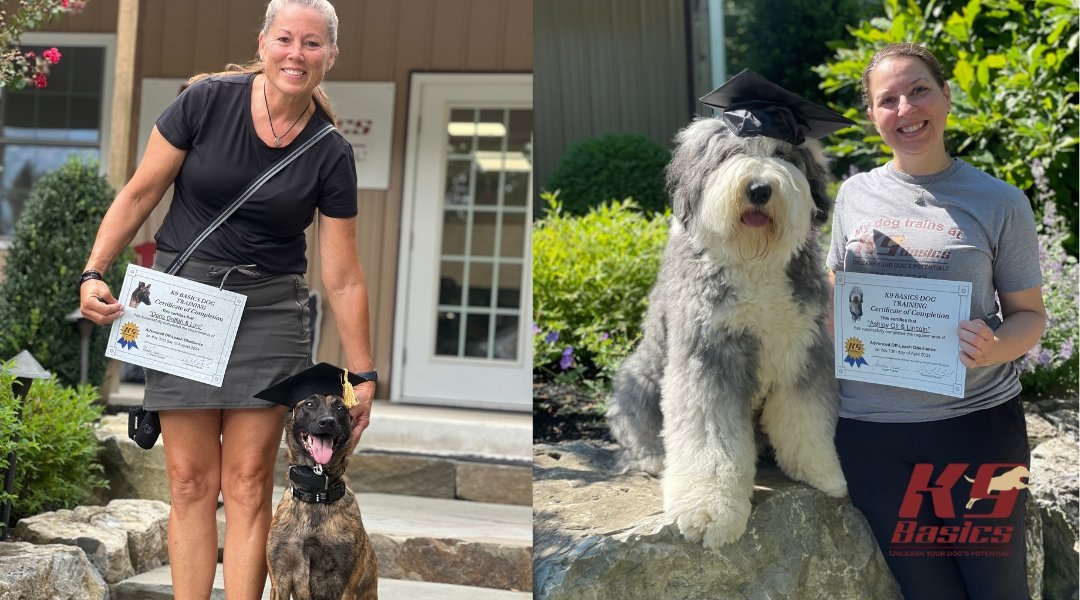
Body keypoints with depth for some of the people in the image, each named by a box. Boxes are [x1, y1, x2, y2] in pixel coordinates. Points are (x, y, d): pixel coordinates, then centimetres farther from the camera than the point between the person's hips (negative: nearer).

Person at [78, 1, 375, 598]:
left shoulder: (331, 155, -3)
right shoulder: (207, 101, -7)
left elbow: (342, 277, 0)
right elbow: (139, 194, 1)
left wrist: (363, 374, 1)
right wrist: (94, 273, -8)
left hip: (270, 310, 1)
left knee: (248, 481, 0)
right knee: (191, 480, 1)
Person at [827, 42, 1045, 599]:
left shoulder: (999, 202, -3)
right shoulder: (855, 194, 5)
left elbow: (1029, 313, 3)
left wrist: (994, 348, -18)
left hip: (976, 424, -2)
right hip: (869, 429, 2)